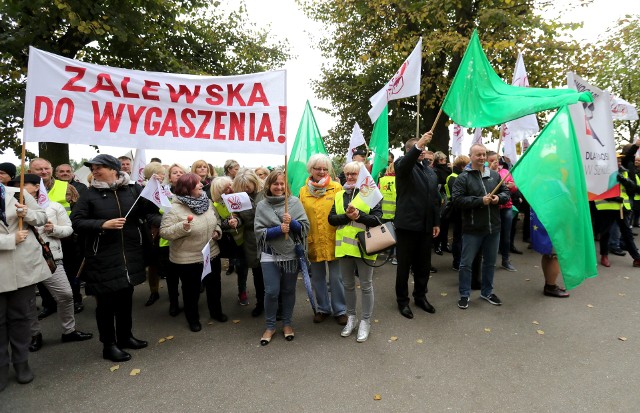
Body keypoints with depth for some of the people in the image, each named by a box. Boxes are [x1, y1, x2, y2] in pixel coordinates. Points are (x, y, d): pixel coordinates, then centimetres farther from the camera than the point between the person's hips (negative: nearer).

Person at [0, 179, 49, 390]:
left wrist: (27, 213, -13)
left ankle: (21, 362, 26)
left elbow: (42, 217, 7)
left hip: (24, 266, 1)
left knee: (21, 316, 12)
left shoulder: (18, 194, 3)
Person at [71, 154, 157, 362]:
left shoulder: (132, 190, 2)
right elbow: (76, 222, -7)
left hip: (130, 255, 3)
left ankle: (125, 336, 35)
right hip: (103, 258, -3)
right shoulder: (89, 195, -3)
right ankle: (108, 345, 22)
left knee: (126, 298, 17)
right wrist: (103, 224, -20)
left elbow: (149, 211, 4)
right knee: (106, 301, 7)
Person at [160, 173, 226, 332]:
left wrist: (217, 231, -4)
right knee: (191, 290, 13)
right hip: (187, 260, -5)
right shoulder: (175, 209, -18)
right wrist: (181, 227, -34)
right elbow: (164, 232, -19)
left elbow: (217, 221, 14)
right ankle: (193, 318, 36)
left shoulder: (207, 202, 0)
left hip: (212, 254, 6)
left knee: (214, 285, 20)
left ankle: (216, 311, 44)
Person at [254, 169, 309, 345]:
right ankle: (269, 326, 18)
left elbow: (305, 227, -3)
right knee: (271, 291, -2)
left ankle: (287, 324, 29)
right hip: (270, 255, -1)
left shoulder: (295, 202, -1)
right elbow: (259, 232, -6)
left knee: (288, 290, 11)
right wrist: (279, 229, -19)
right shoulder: (261, 205, 0)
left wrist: (292, 222, -20)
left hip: (292, 254, 1)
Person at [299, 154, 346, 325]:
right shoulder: (303, 191, 4)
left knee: (336, 277, 7)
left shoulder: (337, 188, -3)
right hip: (313, 241, 3)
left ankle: (340, 310, 25)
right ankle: (323, 308, 34)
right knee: (317, 277, 15)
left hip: (333, 240, -2)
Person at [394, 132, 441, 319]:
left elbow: (435, 199, 18)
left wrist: (436, 223, 14)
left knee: (424, 264, 16)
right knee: (404, 265, 6)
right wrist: (418, 145, -45)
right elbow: (404, 164, -31)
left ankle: (420, 296, 33)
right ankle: (402, 300, 19)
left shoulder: (430, 172, 16)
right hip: (407, 224, -6)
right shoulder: (403, 165, -4)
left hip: (426, 225, 6)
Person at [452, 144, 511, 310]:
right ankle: (464, 295, 18)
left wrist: (499, 198, -10)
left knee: (490, 262, 17)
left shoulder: (494, 175, 7)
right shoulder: (463, 177, -8)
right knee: (466, 263, 4)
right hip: (472, 229, -5)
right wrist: (480, 200, -21)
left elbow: (506, 192, 13)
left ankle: (487, 292, 34)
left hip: (493, 227, 5)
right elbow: (457, 200, -17)